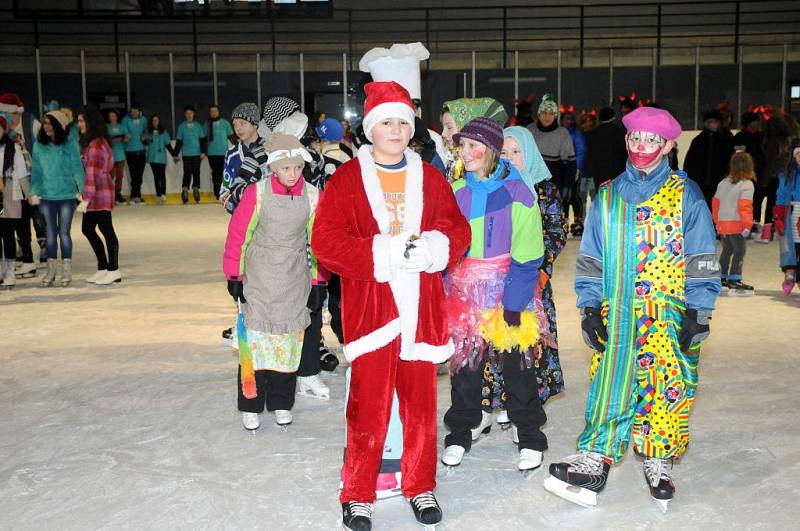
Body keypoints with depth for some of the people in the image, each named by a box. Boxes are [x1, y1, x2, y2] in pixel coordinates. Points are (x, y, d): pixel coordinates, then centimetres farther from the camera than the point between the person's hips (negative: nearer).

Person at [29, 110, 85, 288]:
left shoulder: (70, 146, -5)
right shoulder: (39, 146, 2)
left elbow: (77, 169, -4)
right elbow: (36, 171, 4)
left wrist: (82, 191, -11)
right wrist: (34, 192, -4)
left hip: (67, 195, -2)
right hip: (46, 195, 2)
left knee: (64, 232, 3)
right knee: (51, 233, 8)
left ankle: (66, 270, 14)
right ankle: (51, 270, 15)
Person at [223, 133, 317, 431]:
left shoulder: (312, 196, -3)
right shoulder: (257, 192, -11)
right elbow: (238, 235, -5)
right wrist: (234, 276, -5)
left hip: (294, 278, 2)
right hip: (258, 277, -2)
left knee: (289, 339, 7)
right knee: (255, 338, -2)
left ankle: (281, 403, 22)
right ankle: (250, 406, 12)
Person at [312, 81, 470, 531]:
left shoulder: (430, 177, 11)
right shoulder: (348, 178, 1)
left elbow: (458, 230, 7)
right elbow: (326, 240, -8)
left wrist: (429, 247, -14)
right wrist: (384, 253, -17)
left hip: (422, 306, 3)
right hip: (369, 305, -3)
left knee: (420, 400, 9)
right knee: (369, 402, 0)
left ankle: (421, 486, 26)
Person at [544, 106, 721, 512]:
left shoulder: (686, 195, 3)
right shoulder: (606, 197, 11)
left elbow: (702, 261, 1)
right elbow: (590, 258, 12)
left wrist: (698, 314, -5)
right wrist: (589, 308, 4)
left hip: (670, 314, -2)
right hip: (616, 314, 2)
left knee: (666, 386, -1)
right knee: (609, 384, -3)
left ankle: (657, 464, 15)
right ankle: (593, 464, -3)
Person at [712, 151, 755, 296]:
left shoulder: (723, 183, 12)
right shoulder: (746, 184, -9)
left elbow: (715, 202, 16)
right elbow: (745, 206, -17)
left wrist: (717, 221, 23)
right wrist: (747, 225, -16)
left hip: (722, 223, 7)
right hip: (736, 224, -7)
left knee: (727, 251, 19)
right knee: (739, 251, -3)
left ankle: (721, 279, 23)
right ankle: (734, 281, -10)